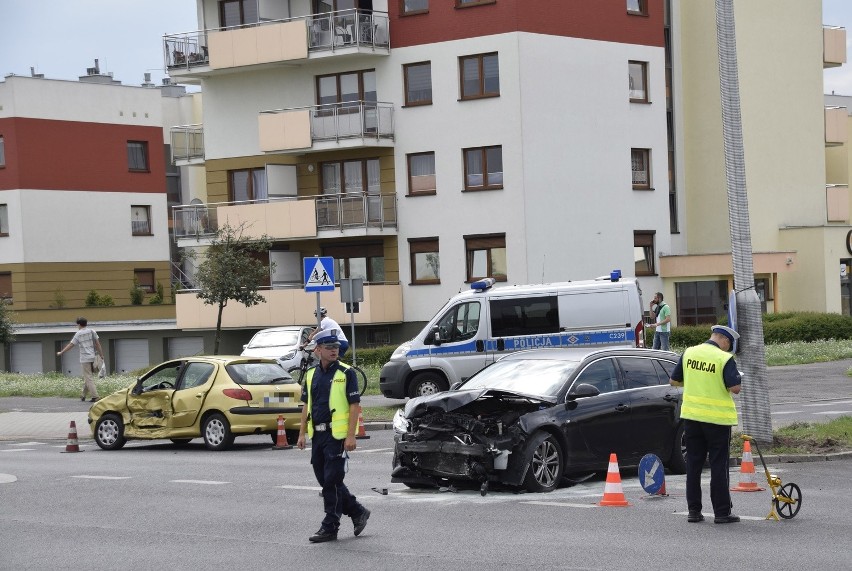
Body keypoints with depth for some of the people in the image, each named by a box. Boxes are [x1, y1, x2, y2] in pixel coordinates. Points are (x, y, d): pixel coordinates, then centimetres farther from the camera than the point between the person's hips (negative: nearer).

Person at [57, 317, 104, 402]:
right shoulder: (92, 331, 7)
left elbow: (70, 345, -1)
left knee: (88, 378, -4)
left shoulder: (78, 334, -4)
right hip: (92, 357, 5)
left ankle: (95, 396, -12)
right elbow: (98, 343, 6)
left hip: (85, 359, -5)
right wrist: (101, 354, 11)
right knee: (86, 377, 16)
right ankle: (83, 396, 21)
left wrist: (61, 352, 9)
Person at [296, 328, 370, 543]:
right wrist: (302, 434, 10)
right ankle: (358, 512, 25)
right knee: (325, 481, 11)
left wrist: (351, 436, -17)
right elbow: (306, 406, 17)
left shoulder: (346, 373, -6)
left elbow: (354, 405, -10)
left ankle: (330, 527, 1)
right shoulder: (311, 375, 12)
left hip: (338, 435, -7)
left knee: (332, 481, -6)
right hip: (318, 435, 7)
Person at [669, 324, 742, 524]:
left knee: (693, 464, 11)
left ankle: (693, 510, 13)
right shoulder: (725, 359, -13)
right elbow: (735, 388, -18)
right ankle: (722, 512, 5)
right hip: (717, 418, -4)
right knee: (718, 466, 3)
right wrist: (738, 378, 3)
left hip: (691, 415, 4)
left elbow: (673, 381, 9)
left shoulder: (689, 353, 2)